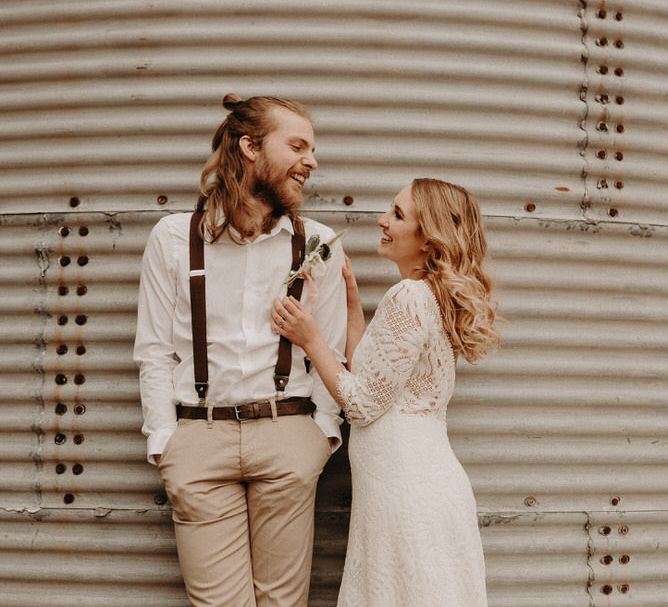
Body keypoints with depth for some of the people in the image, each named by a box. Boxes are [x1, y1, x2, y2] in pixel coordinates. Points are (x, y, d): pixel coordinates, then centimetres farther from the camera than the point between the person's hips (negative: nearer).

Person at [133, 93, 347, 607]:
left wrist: (323, 429, -2)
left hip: (288, 435, 1)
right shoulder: (173, 237, 5)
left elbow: (332, 349, 9)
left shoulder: (318, 244, 7)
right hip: (199, 438, -1)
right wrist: (164, 440, -2)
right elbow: (155, 351, 5)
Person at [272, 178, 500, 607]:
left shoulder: (409, 298, -17)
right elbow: (374, 374, 14)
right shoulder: (434, 297, 13)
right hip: (425, 480, 9)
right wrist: (352, 302, 18)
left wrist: (309, 338, -6)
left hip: (407, 490, -9)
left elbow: (363, 404, -14)